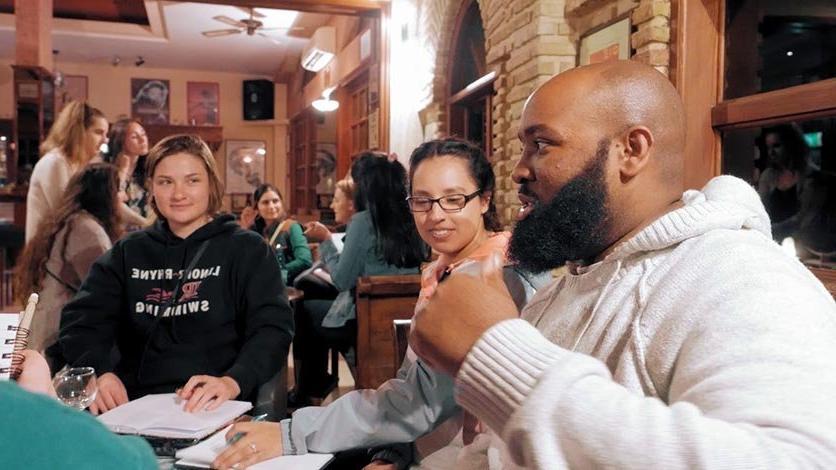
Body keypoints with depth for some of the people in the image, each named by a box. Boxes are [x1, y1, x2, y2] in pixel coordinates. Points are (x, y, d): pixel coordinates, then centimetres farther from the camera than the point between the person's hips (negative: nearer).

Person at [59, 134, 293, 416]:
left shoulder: (246, 250, 5)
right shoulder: (129, 252, 17)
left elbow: (273, 328, -7)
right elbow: (81, 319, 7)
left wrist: (233, 382, -26)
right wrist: (100, 372, -15)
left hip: (215, 410, -3)